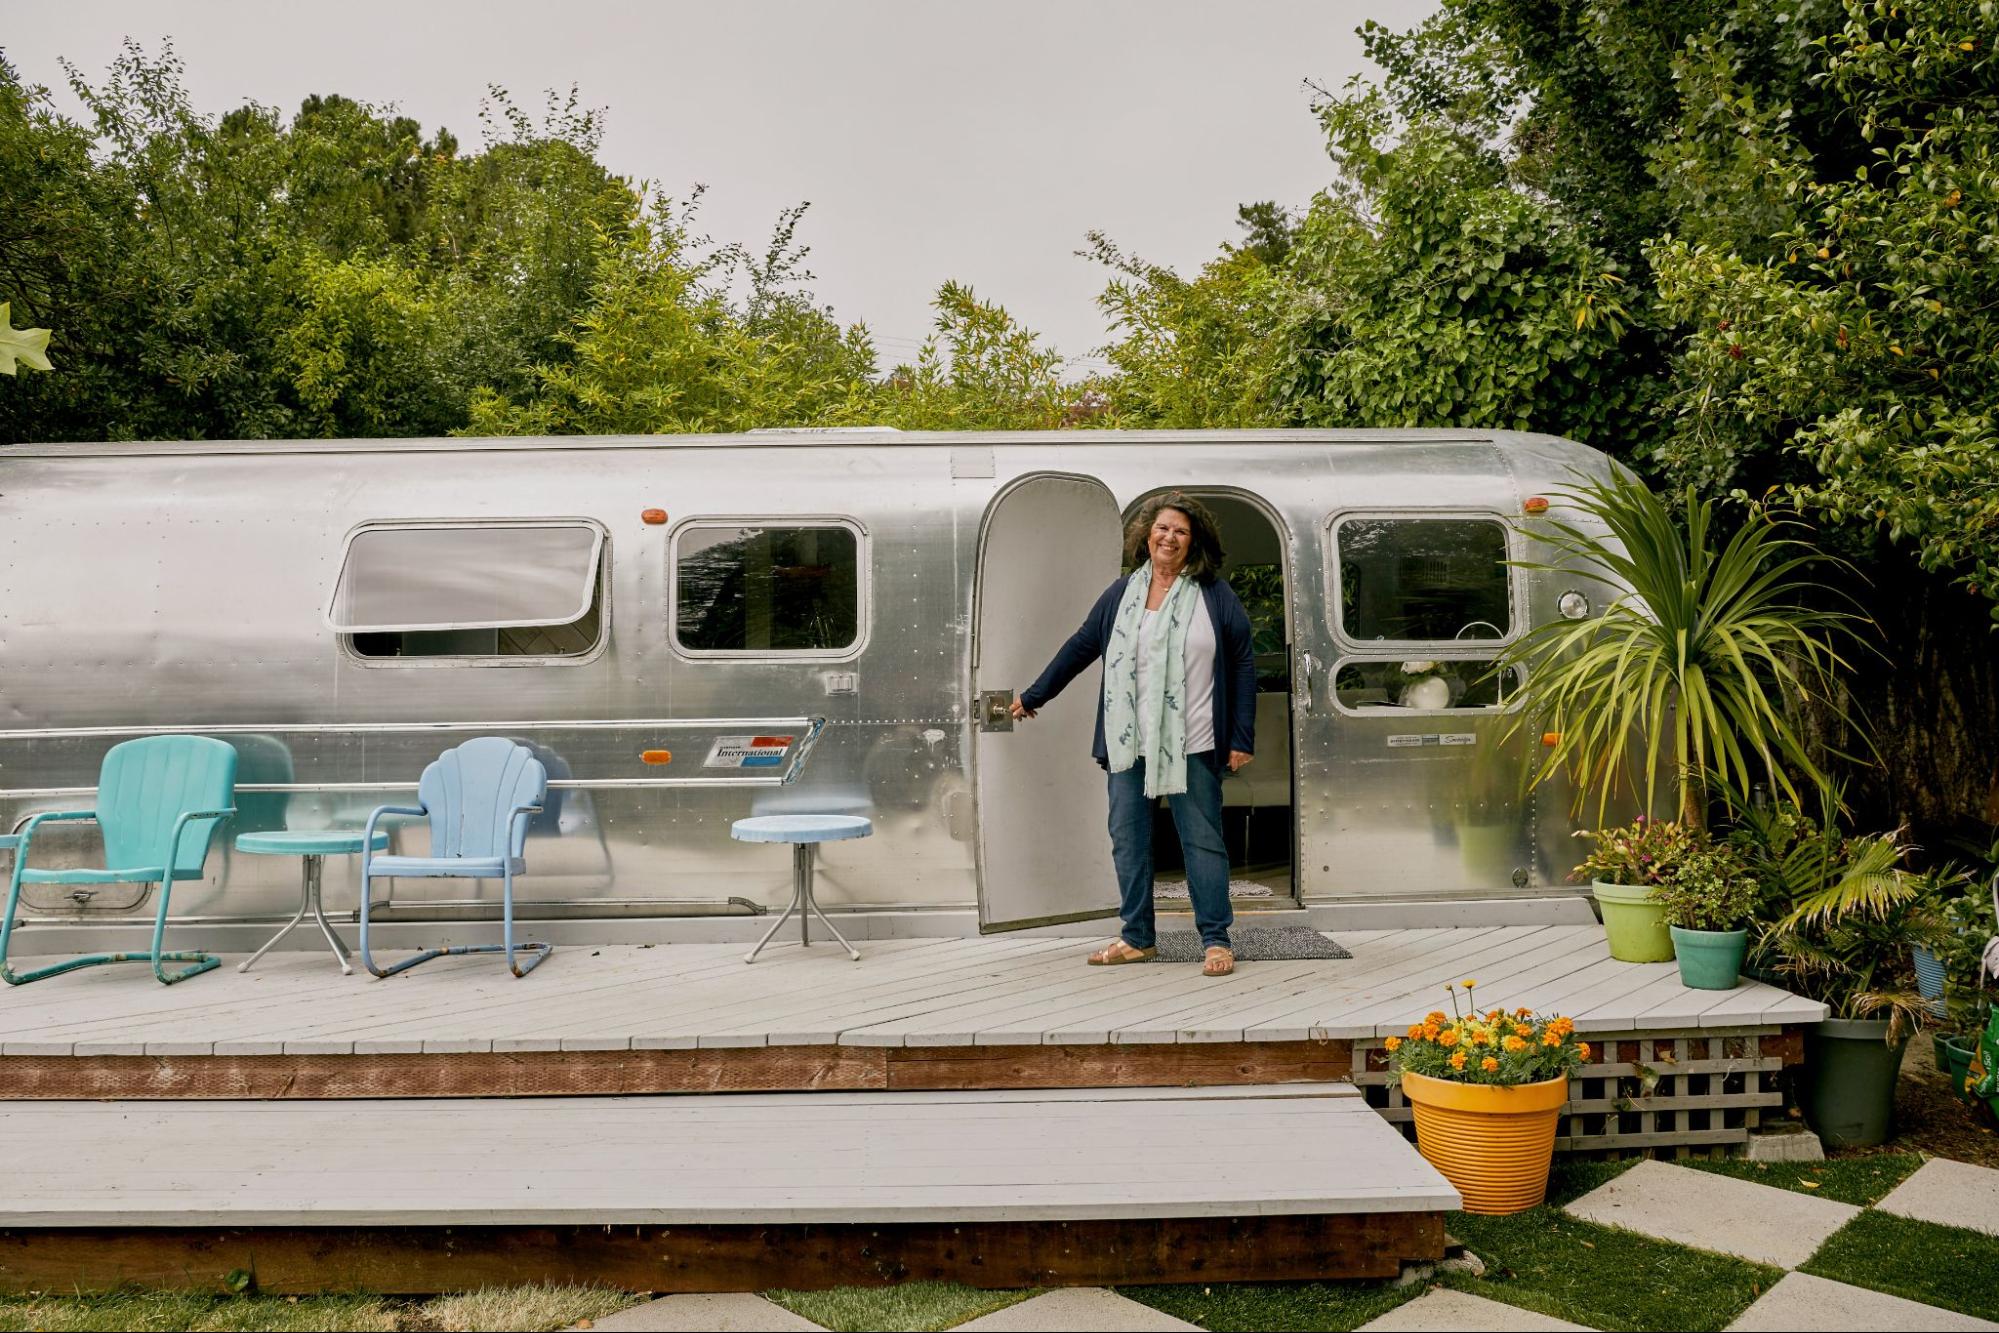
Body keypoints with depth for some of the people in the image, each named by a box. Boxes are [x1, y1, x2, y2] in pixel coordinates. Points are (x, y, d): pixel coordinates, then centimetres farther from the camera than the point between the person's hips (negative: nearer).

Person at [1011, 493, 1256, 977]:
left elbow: (1243, 663, 0)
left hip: (1192, 745, -4)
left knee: (1202, 841, 1)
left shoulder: (1215, 594, -1)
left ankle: (1216, 940, 11)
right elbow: (1080, 647, 17)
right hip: (1128, 742, 4)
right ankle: (1137, 937, 21)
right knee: (1128, 840, 9)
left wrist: (1242, 738, -4)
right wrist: (1033, 696, 22)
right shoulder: (1121, 593, 9)